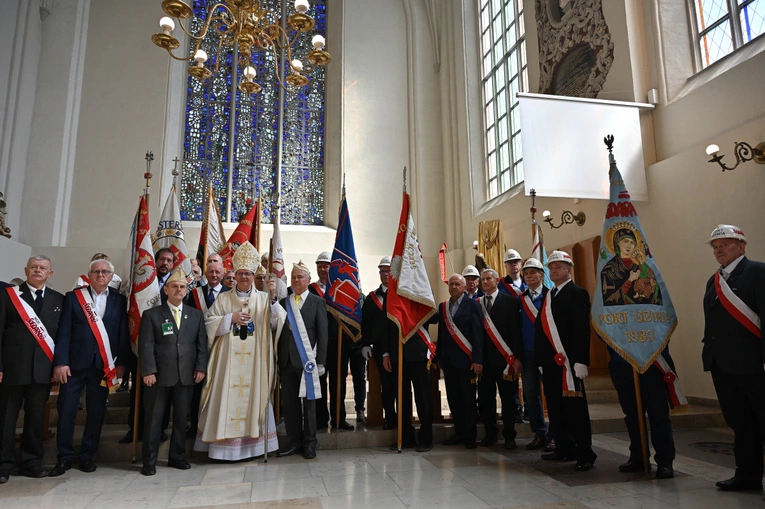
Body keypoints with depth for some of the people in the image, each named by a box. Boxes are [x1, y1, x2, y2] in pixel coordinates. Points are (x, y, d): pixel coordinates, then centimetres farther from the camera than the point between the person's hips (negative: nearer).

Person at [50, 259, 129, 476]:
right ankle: (65, 457, 17)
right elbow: (64, 332, -2)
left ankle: (87, 455, 20)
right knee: (66, 410, 2)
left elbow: (123, 334, 5)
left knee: (96, 412, 7)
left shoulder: (119, 300, 6)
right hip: (75, 363, -1)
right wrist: (60, 362, -9)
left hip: (103, 365, 1)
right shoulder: (73, 297, 4)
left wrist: (121, 363, 0)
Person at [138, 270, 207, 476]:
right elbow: (146, 345, -4)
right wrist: (148, 371, -11)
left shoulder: (196, 315, 10)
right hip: (159, 375, -2)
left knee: (181, 418, 10)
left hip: (186, 375, 3)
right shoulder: (152, 314, 3)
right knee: (154, 419, 5)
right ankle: (149, 461, 16)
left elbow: (201, 344, 8)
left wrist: (201, 367, -1)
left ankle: (177, 457, 23)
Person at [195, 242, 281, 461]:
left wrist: (274, 298, -20)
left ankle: (252, 443, 13)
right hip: (228, 359, 0)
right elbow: (209, 322, 2)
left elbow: (278, 322, -6)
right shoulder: (223, 298, 8)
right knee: (226, 397, -1)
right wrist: (231, 318, -11)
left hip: (254, 360, 0)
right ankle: (224, 445, 8)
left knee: (253, 396, 3)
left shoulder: (264, 298, 7)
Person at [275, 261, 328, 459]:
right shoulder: (283, 302, 11)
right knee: (289, 402, 7)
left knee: (308, 401, 4)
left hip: (307, 360, -3)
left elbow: (322, 333, -1)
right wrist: (278, 358, 0)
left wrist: (320, 361, -7)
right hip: (287, 360, 3)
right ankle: (294, 441, 20)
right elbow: (278, 330, 8)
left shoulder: (317, 302, 3)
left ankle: (309, 443, 15)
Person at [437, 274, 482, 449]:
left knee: (468, 399, 3)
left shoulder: (472, 305, -4)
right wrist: (439, 356, 9)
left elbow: (478, 334, -8)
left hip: (466, 359, -4)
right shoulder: (443, 306, 11)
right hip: (448, 360, 5)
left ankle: (470, 436, 14)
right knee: (453, 398, 9)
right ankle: (459, 433, 21)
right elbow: (441, 333, 13)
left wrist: (478, 360, -12)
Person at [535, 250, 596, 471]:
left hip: (568, 360, -7)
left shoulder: (577, 293, -5)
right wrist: (540, 359, 13)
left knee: (575, 407, -2)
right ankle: (564, 447, 23)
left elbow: (582, 329, -13)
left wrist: (580, 361, -19)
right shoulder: (548, 296, 17)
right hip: (549, 361, 8)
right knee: (555, 407, 12)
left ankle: (585, 454, 7)